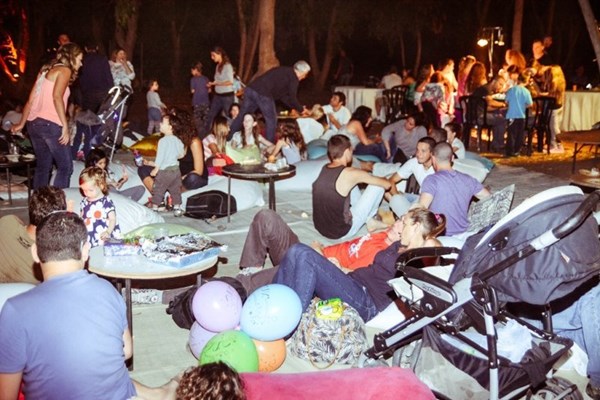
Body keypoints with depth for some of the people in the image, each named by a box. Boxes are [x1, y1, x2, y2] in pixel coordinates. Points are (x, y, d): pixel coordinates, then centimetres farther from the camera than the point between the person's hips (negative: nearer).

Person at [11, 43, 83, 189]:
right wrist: (65, 126, -21)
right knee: (65, 167, -2)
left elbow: (31, 101, 21)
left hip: (33, 123, 8)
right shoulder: (64, 70, -2)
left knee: (43, 167, 15)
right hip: (50, 124, -8)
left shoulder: (46, 70, 21)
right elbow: (57, 97, -18)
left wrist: (21, 124, 27)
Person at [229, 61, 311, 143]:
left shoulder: (281, 70, 30)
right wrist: (301, 109, 19)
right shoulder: (293, 77, 5)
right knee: (271, 120, 7)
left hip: (250, 89, 8)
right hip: (263, 94, -8)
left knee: (242, 116, 14)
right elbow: (292, 97, 4)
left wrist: (294, 107, 37)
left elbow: (282, 95, 34)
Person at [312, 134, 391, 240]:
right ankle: (369, 218, 27)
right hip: (341, 232, -7)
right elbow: (387, 184, -7)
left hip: (320, 227, 7)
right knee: (378, 185, 1)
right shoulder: (350, 174, -21)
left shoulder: (325, 168, -1)